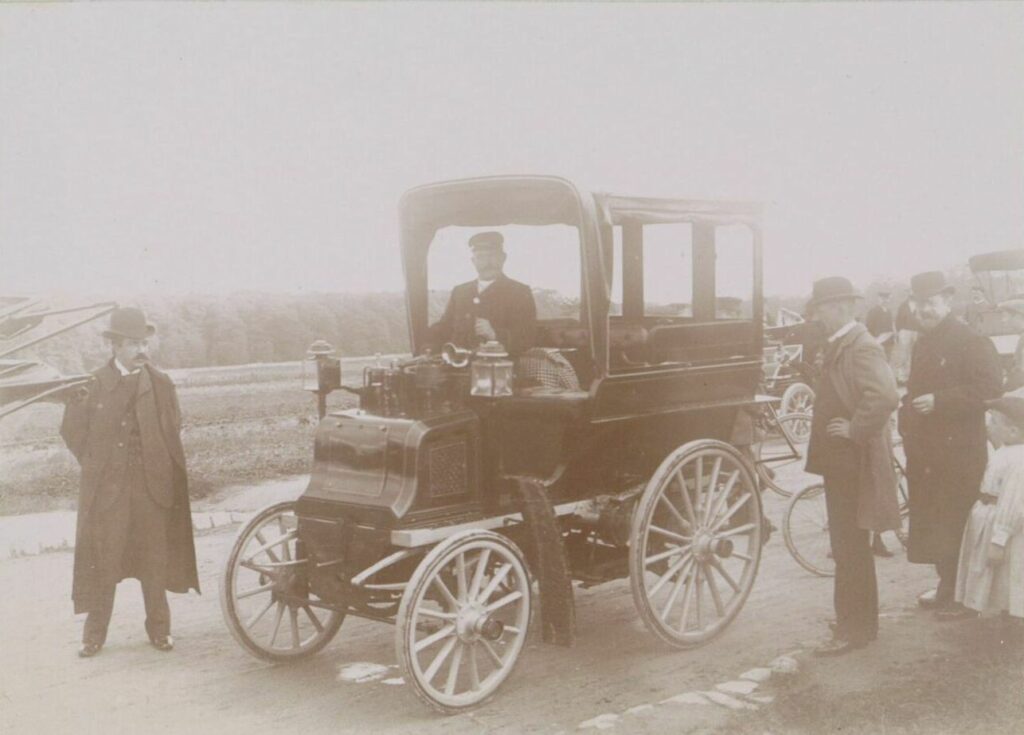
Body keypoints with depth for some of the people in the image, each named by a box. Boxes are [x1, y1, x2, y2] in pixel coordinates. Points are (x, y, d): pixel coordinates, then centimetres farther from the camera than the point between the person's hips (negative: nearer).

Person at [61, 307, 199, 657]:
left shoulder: (160, 384, 2)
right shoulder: (94, 384, -1)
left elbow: (173, 431, 4)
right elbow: (73, 430, 6)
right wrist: (95, 465, 1)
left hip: (153, 487, 1)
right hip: (106, 488, -1)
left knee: (155, 561, 8)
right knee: (101, 561, 4)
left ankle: (159, 628, 20)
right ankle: (95, 634, 16)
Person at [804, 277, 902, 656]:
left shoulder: (861, 347, -18)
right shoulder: (840, 344, 13)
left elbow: (886, 395, -33)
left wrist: (855, 430, -23)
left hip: (852, 462, -10)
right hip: (840, 460, 10)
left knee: (850, 548, -3)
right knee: (849, 546, 18)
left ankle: (853, 630, 6)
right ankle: (860, 621, 30)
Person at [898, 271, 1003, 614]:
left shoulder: (971, 341, -9)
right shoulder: (922, 343, 15)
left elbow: (991, 386, -19)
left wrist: (939, 400, -22)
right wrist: (908, 408, 6)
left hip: (959, 450, -7)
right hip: (924, 450, 8)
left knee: (955, 524, -4)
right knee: (928, 522, 9)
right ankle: (947, 586, 21)